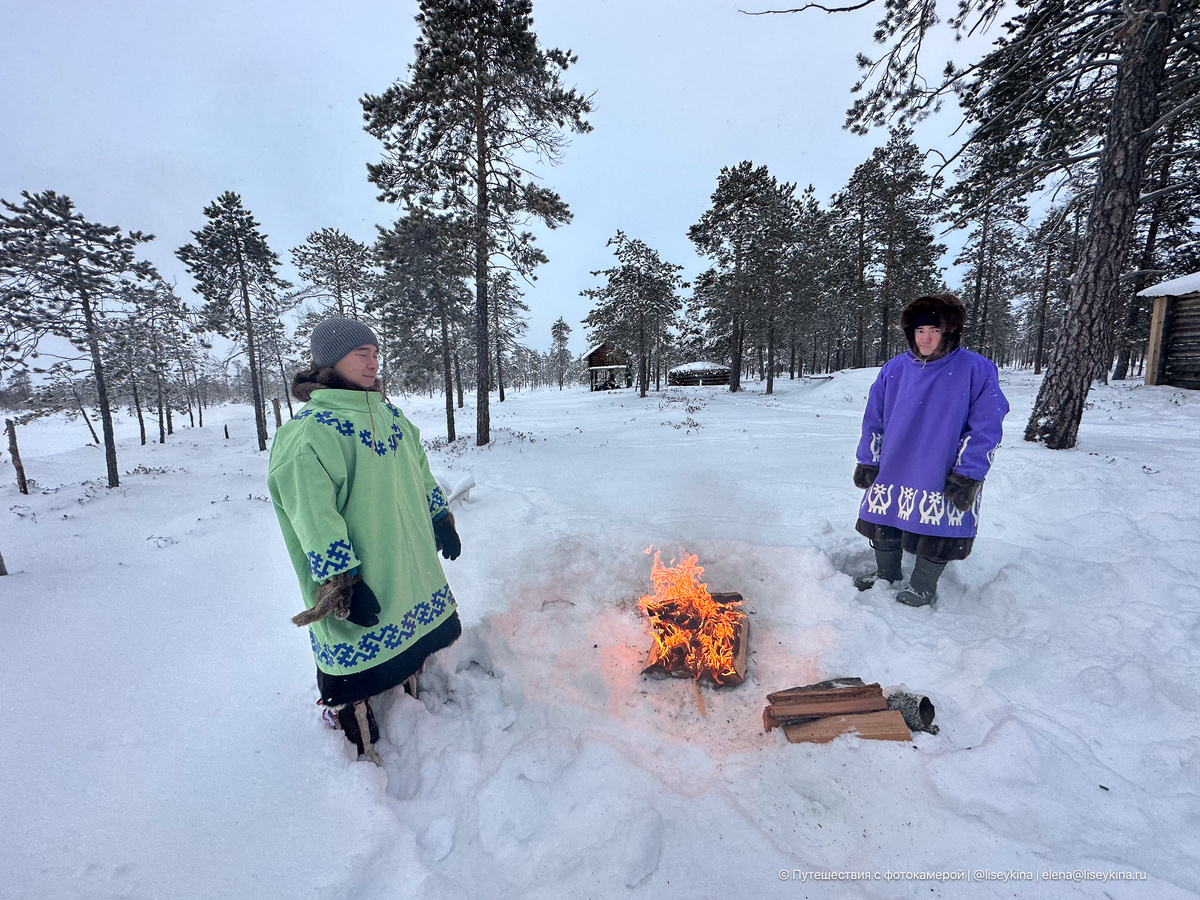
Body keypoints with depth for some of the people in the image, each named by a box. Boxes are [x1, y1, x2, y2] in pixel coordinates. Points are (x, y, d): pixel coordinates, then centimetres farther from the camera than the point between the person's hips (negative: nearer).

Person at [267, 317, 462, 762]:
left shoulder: (388, 414, 8)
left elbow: (420, 473, 17)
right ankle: (363, 759, 33)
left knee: (413, 654, 23)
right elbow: (314, 517, -22)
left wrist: (442, 521, 17)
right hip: (360, 592, -7)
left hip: (411, 572, 7)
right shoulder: (308, 432, -17)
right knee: (357, 662, 9)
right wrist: (342, 586, -23)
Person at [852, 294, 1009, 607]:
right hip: (891, 473, 4)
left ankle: (923, 586, 31)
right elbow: (874, 419, 7)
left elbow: (985, 428, -10)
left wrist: (967, 476, -14)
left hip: (942, 481, -3)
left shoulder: (977, 370, -7)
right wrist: (867, 462, 5)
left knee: (936, 536, 8)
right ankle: (887, 574, 38)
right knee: (883, 528, 15)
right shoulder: (894, 369, 3)